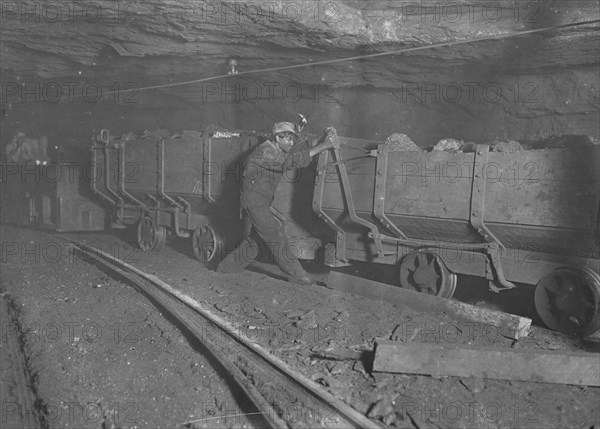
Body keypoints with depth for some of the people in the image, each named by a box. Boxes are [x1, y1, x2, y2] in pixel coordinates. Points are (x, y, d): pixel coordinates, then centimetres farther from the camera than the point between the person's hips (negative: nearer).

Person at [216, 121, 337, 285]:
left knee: (251, 245, 14)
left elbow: (303, 146, 7)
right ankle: (297, 275, -3)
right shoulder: (265, 152, -20)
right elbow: (292, 161, -32)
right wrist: (322, 147, -35)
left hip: (260, 205, 10)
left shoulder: (278, 150, 10)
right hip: (253, 202, -10)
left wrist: (322, 137, -10)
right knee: (276, 238, -8)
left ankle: (223, 270, 26)